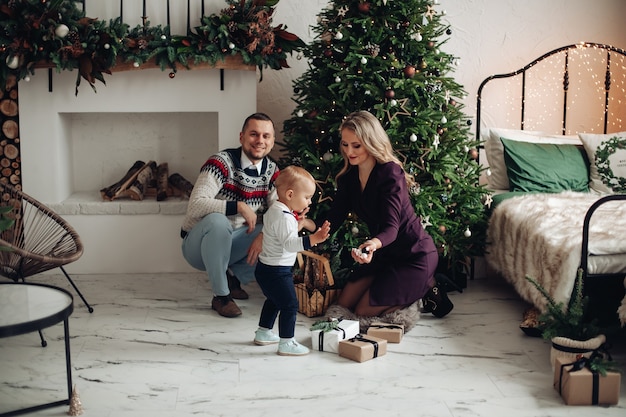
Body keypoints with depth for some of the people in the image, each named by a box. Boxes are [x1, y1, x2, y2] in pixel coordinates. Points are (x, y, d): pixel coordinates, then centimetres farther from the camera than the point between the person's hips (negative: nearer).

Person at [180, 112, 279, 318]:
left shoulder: (271, 171, -2)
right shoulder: (221, 163, -21)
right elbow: (195, 206, -32)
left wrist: (263, 235, -29)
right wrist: (239, 206, -36)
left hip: (233, 245, 6)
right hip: (198, 245, -5)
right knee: (217, 220, -38)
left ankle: (234, 277, 5)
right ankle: (221, 295, -22)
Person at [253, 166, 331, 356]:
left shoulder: (274, 210, 8)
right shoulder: (284, 217, -24)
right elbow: (289, 244, -33)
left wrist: (298, 223, 8)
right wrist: (313, 239, -42)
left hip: (266, 268, 11)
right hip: (277, 272, -11)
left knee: (273, 301, 26)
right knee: (290, 305, -5)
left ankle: (263, 333, 39)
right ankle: (286, 343, -1)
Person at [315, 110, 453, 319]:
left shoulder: (390, 174, -24)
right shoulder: (349, 176, -1)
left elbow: (391, 227, -33)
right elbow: (334, 217, -6)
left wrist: (374, 244, -56)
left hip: (414, 256, -8)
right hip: (384, 254, 8)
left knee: (364, 311, -8)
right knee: (344, 304, 9)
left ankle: (425, 287, 7)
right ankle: (412, 287, 20)